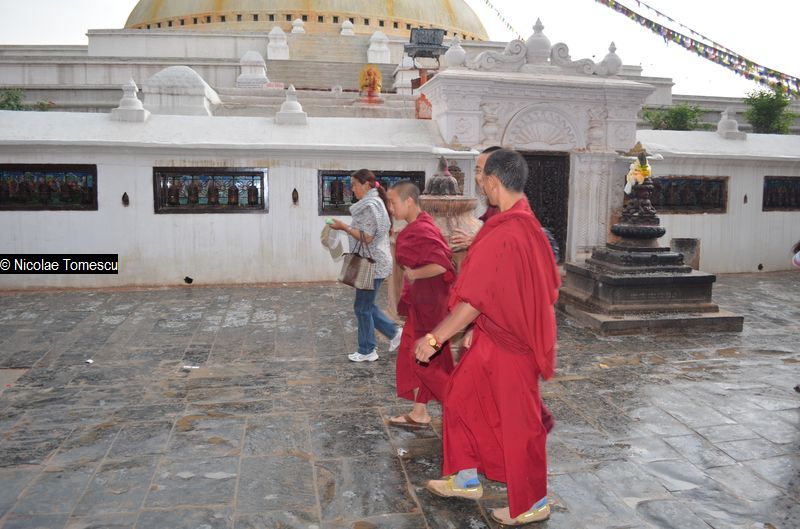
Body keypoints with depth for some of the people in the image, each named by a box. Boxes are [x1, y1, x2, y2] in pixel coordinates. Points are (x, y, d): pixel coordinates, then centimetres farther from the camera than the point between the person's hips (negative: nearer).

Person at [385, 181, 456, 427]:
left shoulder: (422, 231, -21)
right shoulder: (417, 227, 9)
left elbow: (441, 264, -31)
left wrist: (414, 274, -18)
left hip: (429, 304, -10)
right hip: (419, 303, 10)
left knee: (425, 361, 0)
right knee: (411, 356, 15)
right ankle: (419, 413, 26)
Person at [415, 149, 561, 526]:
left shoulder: (501, 236, -27)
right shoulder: (528, 225, 3)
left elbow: (474, 300, -27)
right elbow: (549, 284, 13)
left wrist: (435, 337, -20)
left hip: (507, 343, -10)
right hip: (492, 339, 10)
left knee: (517, 422, 7)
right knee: (460, 397, 19)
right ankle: (465, 480, 35)